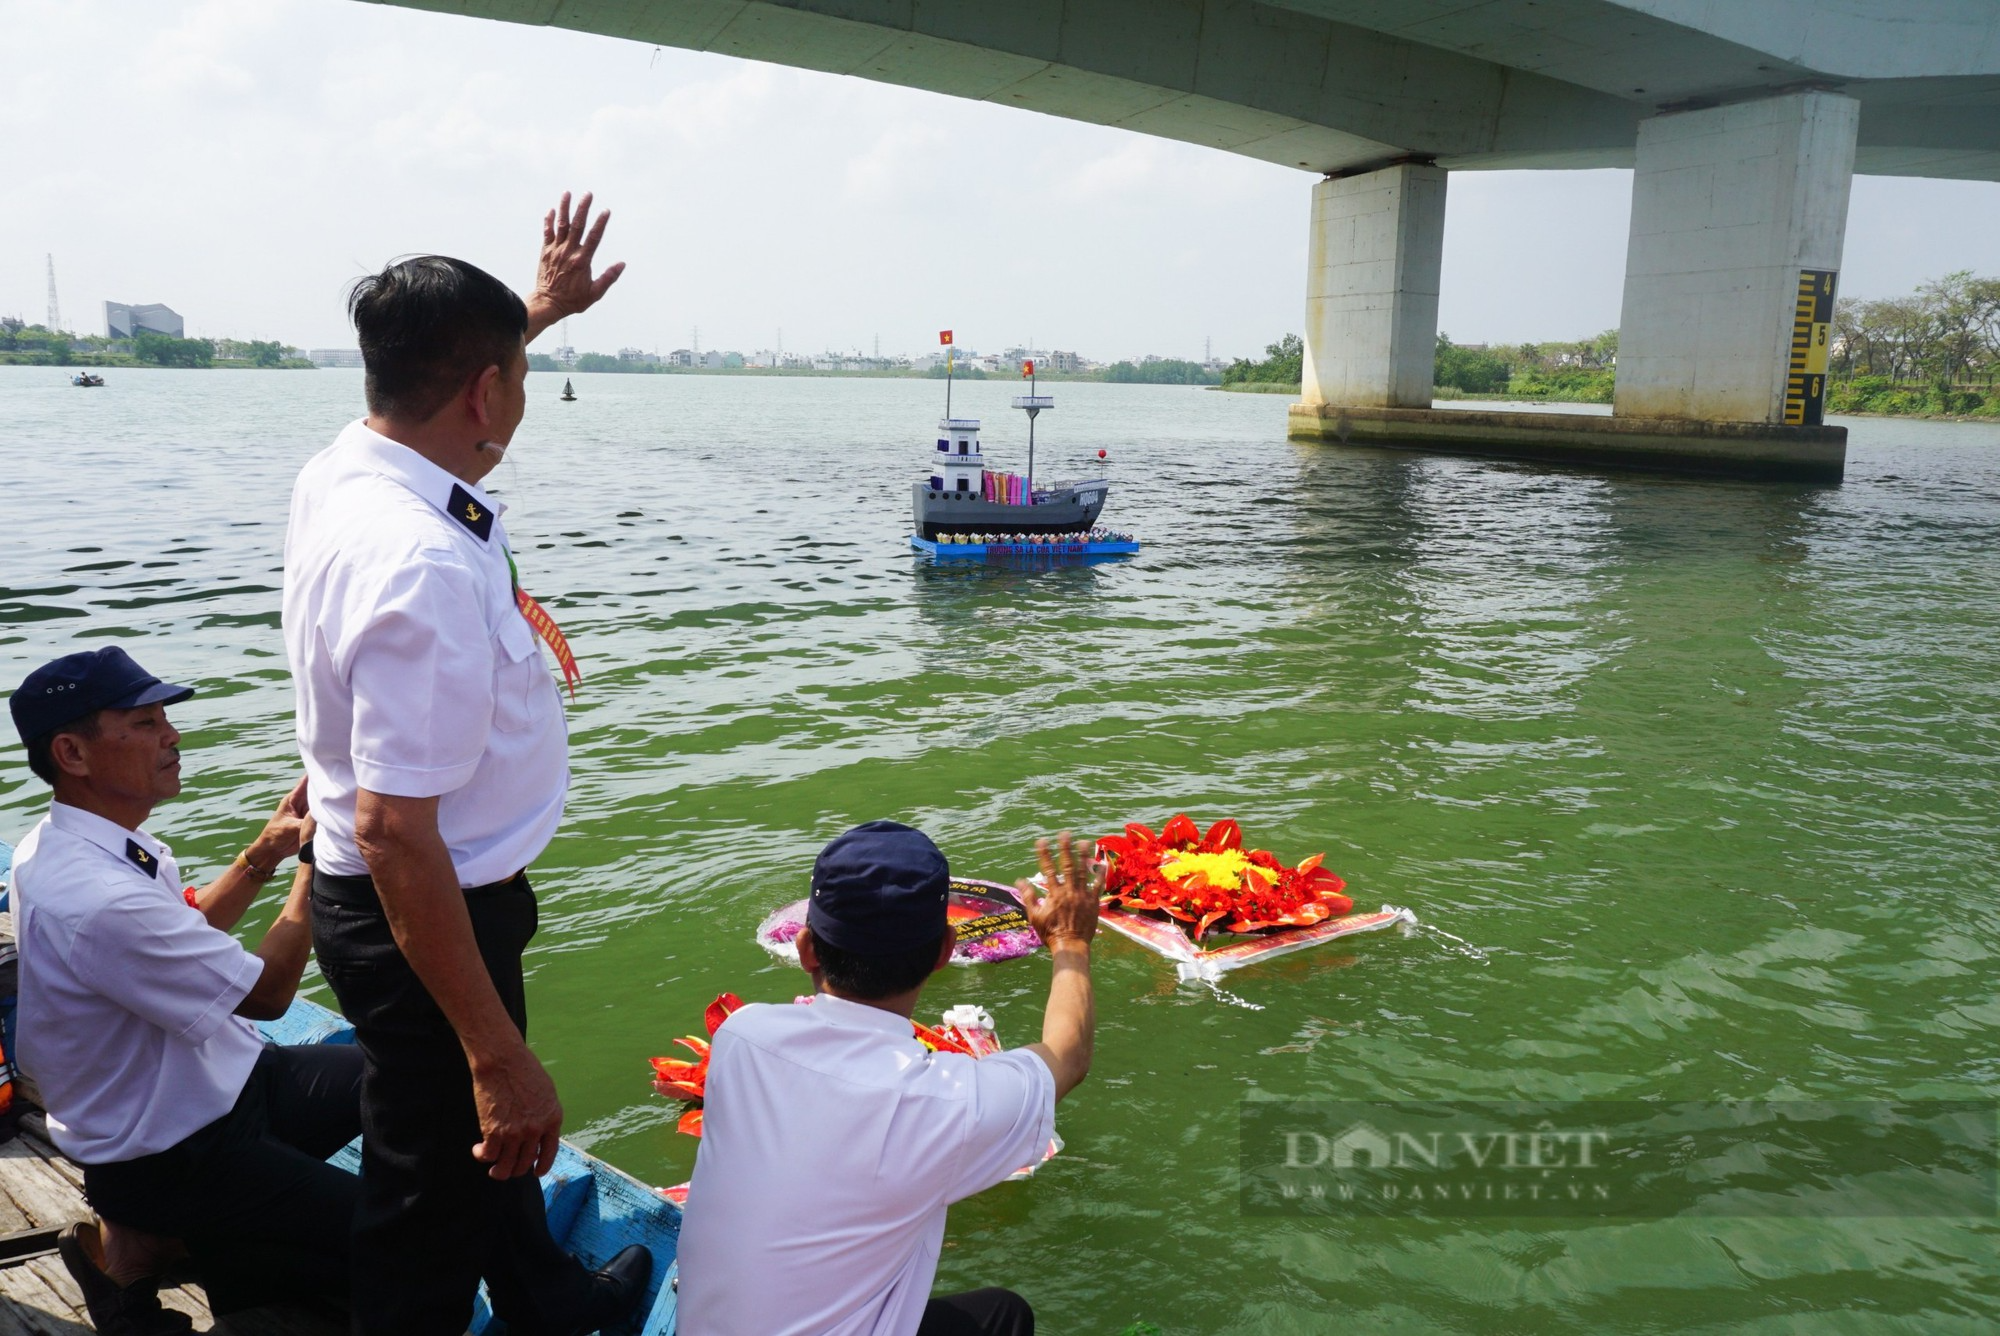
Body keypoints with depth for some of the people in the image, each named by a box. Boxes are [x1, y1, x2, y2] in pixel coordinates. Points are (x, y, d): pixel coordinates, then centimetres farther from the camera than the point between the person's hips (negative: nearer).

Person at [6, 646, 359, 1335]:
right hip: (168, 1159, -9)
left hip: (217, 1079, 9)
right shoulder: (98, 900, -33)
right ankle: (143, 1248, 2)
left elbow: (186, 927, 15)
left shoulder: (71, 842, -2)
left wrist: (262, 854, -1)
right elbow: (266, 991, -23)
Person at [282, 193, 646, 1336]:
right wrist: (500, 1055, -29)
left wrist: (538, 306, 34)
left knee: (488, 1131, 31)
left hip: (444, 889, 10)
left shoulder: (343, 470, -4)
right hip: (427, 914, -10)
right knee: (449, 1167, 13)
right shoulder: (425, 567, -34)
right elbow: (394, 833, -34)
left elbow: (434, 385, 21)